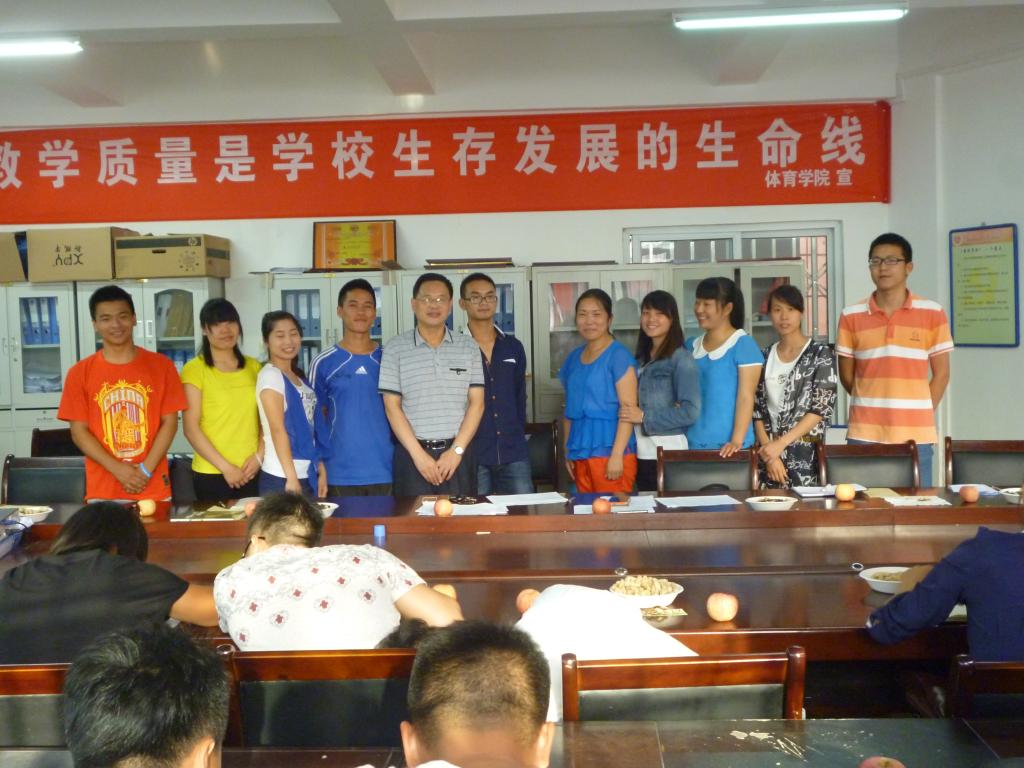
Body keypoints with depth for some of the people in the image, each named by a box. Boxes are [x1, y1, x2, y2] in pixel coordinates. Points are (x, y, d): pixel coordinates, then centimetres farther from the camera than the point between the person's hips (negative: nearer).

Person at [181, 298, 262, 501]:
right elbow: (190, 427, -7)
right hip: (211, 473, -3)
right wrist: (225, 467, -10)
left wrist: (259, 455, -2)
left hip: (251, 471, 4)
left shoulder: (253, 367, 9)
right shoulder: (195, 369, -4)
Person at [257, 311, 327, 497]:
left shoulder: (300, 378, 12)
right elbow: (277, 429, -14)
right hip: (282, 478, -7)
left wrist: (321, 471, 11)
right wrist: (291, 478, -16)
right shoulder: (270, 375, -8)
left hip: (308, 474, 7)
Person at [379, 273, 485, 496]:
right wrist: (418, 454, -9)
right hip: (412, 453, -1)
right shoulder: (395, 348, 3)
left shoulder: (468, 346, 7)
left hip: (457, 453, 1)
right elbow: (392, 406, -1)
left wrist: (456, 450, -7)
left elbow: (476, 402, 3)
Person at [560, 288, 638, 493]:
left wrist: (617, 455, -17)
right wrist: (568, 451, 16)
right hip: (580, 453, 6)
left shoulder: (619, 356, -5)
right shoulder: (573, 358, 14)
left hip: (610, 451, -6)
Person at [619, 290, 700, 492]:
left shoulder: (681, 358, -6)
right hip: (641, 453, 6)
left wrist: (644, 417, -12)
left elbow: (691, 411, -14)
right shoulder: (641, 359, 13)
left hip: (668, 454, -6)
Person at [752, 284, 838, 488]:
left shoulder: (820, 354, 0)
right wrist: (768, 449, -7)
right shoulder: (764, 357, 10)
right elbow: (757, 410, 7)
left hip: (807, 454, -2)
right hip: (770, 452, 3)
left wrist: (780, 444, -14)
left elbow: (820, 409, -7)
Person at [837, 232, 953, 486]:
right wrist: (875, 405, 7)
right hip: (864, 435, 0)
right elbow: (846, 376, 9)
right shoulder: (851, 316, 3)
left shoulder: (933, 313, 2)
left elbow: (941, 373, 6)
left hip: (916, 435, 0)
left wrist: (919, 413, 2)